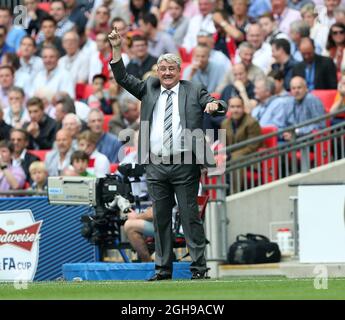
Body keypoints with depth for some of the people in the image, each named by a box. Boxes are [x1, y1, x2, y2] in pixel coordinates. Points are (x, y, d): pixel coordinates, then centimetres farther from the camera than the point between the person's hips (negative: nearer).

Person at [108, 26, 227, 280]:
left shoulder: (193, 91, 6)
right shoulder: (149, 88, 14)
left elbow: (220, 107, 0)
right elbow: (123, 78, 10)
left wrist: (215, 105, -24)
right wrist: (116, 49, -1)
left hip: (184, 166, -3)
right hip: (156, 165, 3)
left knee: (191, 217, -3)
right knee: (161, 219, 7)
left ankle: (199, 267, 0)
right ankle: (163, 268, 12)